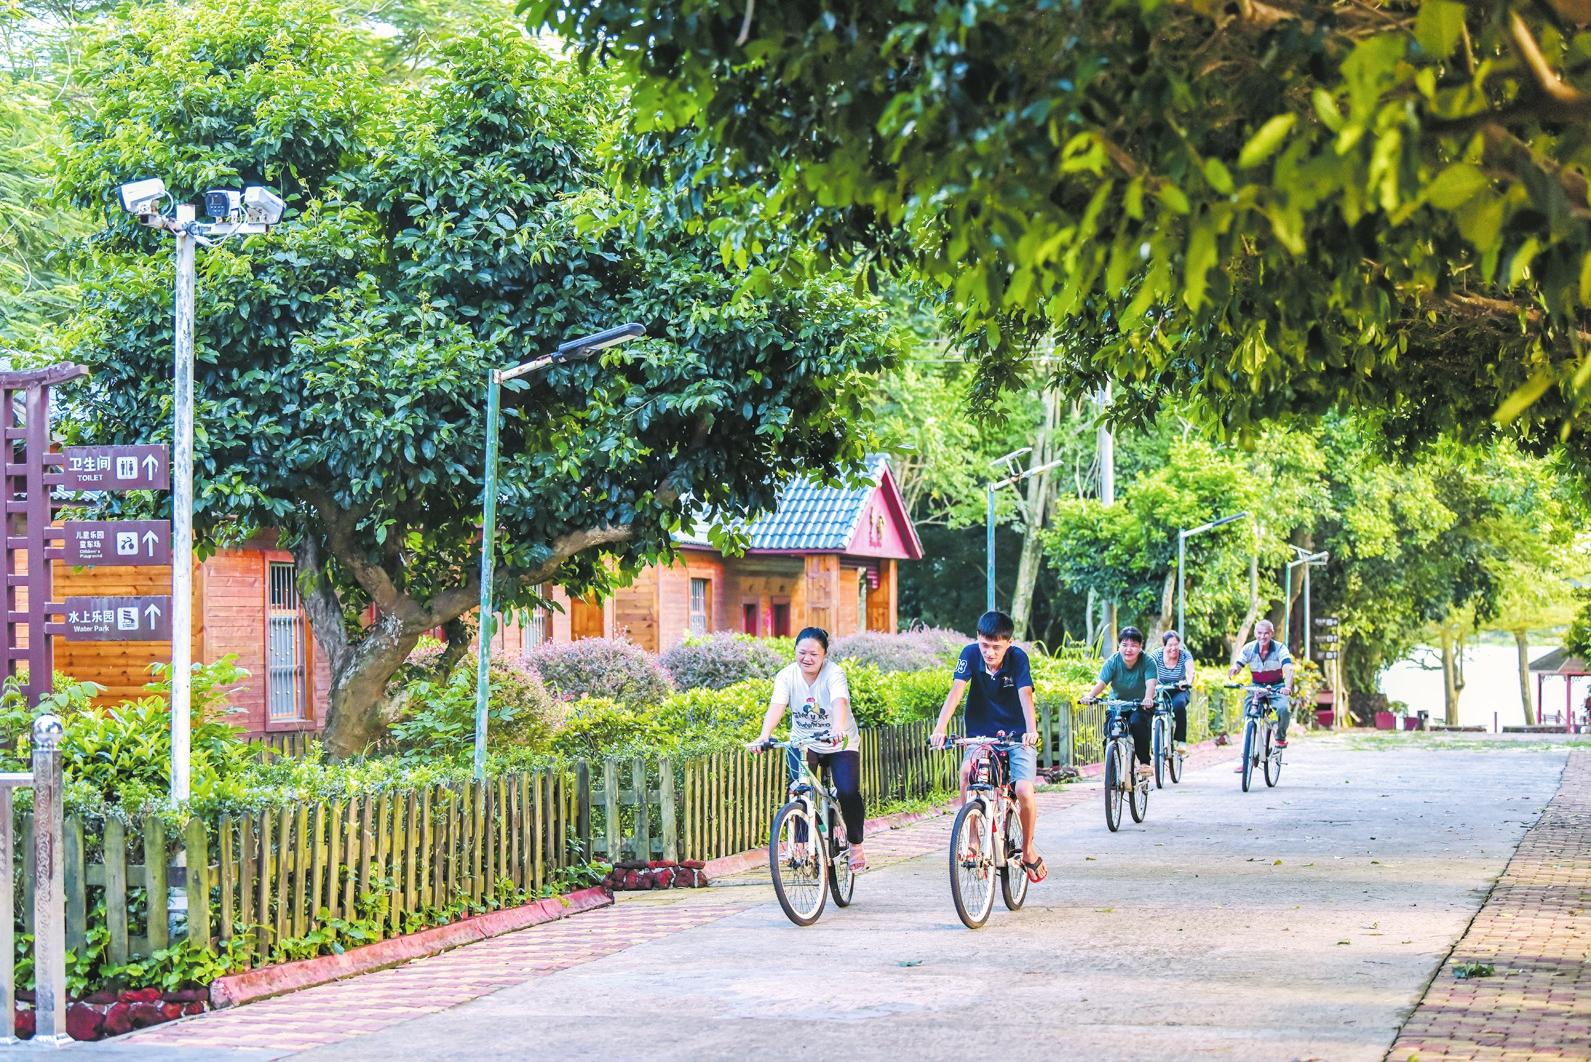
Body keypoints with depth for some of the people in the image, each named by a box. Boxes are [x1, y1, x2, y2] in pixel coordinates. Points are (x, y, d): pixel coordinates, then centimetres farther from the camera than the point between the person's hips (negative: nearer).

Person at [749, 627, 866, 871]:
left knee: (849, 793, -16)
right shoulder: (787, 676, -14)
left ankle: (856, 846, 5)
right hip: (802, 743, 2)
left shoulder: (834, 674, -21)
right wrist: (764, 736, -47)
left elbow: (840, 703, -40)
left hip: (840, 744, -2)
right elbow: (776, 706, -29)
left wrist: (838, 730, -61)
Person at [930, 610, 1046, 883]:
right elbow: (956, 691, -23)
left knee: (1024, 791, -19)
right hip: (980, 736, 1)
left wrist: (1031, 730, -45)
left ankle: (1028, 849, 7)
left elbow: (1025, 694, -27)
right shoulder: (971, 655, -13)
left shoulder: (1018, 658, -15)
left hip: (1016, 736, -1)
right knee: (967, 771, -29)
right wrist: (939, 729, -37)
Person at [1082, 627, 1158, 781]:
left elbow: (1151, 683, -33)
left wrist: (1148, 698, -56)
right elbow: (1101, 682, -25)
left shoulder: (1147, 662, -18)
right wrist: (1090, 696, -46)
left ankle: (1144, 762, -18)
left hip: (1140, 705, -3)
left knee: (1137, 722, -32)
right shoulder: (1113, 661, -15)